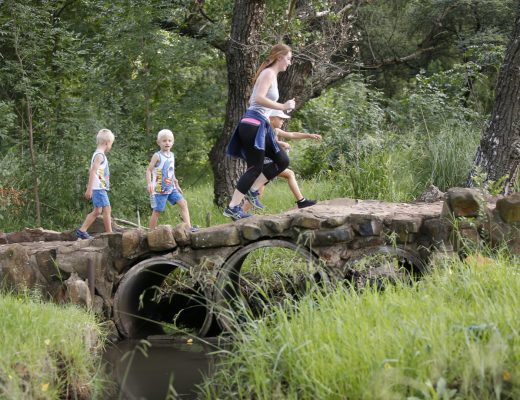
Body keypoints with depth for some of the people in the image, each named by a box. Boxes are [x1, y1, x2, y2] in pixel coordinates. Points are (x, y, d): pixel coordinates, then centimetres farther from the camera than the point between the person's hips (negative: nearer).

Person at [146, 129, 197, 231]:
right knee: (157, 211, -1)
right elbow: (149, 170, -12)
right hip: (160, 189, -6)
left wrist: (177, 185, 25)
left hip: (171, 188, 6)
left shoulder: (172, 155, 10)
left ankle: (188, 226, -10)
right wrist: (149, 183, -27)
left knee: (183, 203, -7)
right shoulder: (157, 156, -10)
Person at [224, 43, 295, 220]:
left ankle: (253, 190, 10)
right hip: (254, 124, -10)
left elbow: (254, 99, 23)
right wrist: (283, 106, -18)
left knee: (282, 160, 10)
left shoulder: (271, 75, 21)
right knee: (256, 168, -10)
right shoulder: (269, 73, -9)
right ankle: (233, 207, -11)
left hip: (260, 125, 10)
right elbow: (259, 98, -23)